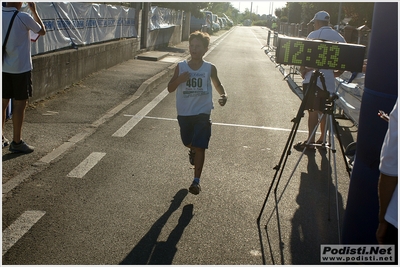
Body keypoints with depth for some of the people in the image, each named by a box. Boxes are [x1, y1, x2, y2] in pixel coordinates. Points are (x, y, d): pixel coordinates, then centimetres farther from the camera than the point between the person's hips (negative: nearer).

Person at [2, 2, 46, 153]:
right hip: (21, 67, -6)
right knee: (19, 104, 1)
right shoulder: (24, 17, -14)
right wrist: (34, 11, 7)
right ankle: (16, 142, 7)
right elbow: (42, 31, 1)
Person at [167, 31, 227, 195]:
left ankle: (196, 181, 0)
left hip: (202, 113, -2)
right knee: (188, 142, 21)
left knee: (200, 146, -7)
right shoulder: (181, 67, -2)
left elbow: (218, 85, 12)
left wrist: (223, 95, -9)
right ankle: (193, 151, 57)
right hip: (184, 113, 3)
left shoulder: (210, 69, -4)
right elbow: (170, 88, -1)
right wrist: (179, 80, -21)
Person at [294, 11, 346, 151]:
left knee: (313, 110, -6)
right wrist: (337, 73, 15)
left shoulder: (314, 35, -4)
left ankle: (310, 141, -7)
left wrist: (303, 70, 3)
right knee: (323, 110, 14)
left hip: (313, 78, -5)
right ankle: (322, 138, 20)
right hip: (329, 80, 5)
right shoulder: (339, 37, 10)